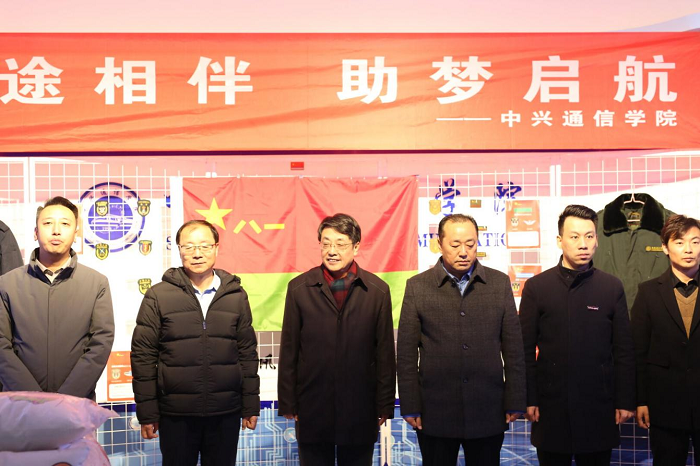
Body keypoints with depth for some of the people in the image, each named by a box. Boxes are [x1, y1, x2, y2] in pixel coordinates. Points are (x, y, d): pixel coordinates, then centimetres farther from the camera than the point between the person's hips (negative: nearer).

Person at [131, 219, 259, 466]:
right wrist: (147, 413, -3)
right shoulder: (158, 296, -1)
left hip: (226, 414, 2)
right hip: (176, 415, -1)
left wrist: (251, 406, 6)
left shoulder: (236, 295, 5)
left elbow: (247, 353, 8)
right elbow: (143, 356, 0)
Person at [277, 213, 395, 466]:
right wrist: (287, 403, 1)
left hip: (360, 408, 0)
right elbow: (288, 350, 2)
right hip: (312, 407, 0)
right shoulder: (299, 288, 0)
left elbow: (385, 352, 2)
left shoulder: (377, 290, 0)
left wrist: (385, 406, 2)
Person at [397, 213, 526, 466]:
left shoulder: (500, 283, 3)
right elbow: (407, 352, 0)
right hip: (435, 412, -1)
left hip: (488, 413, 1)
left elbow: (513, 347, 4)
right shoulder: (417, 286, 0)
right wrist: (410, 407, -2)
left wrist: (515, 402, 2)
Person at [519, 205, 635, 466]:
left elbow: (623, 351, 4)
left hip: (599, 405, 1)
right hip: (551, 405, -1)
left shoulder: (612, 288, 4)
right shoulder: (536, 287, 0)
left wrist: (625, 401, 1)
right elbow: (526, 349, 0)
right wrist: (529, 400, -4)